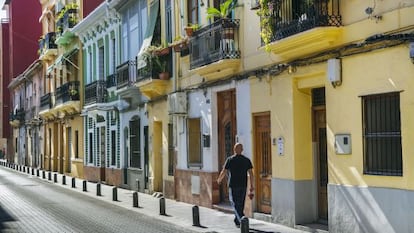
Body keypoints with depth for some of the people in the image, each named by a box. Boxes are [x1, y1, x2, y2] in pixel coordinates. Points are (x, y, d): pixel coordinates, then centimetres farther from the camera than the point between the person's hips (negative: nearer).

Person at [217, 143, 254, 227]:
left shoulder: (230, 160, -6)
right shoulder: (246, 160, 2)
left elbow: (223, 172, -3)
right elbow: (251, 174, -3)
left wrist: (219, 180, 17)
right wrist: (252, 186, 2)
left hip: (233, 185, -3)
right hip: (243, 186, 3)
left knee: (235, 204, -1)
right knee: (240, 204, 15)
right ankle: (237, 221, 24)